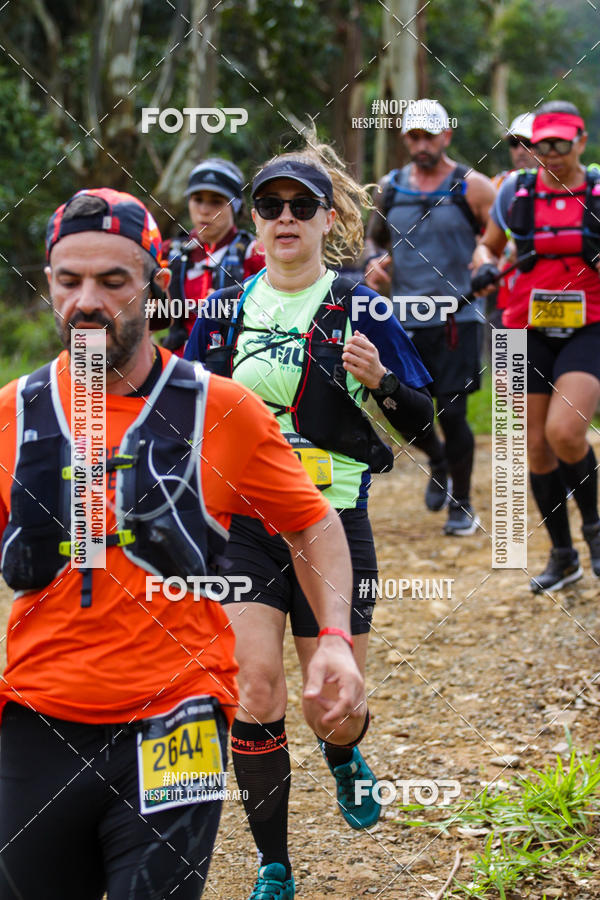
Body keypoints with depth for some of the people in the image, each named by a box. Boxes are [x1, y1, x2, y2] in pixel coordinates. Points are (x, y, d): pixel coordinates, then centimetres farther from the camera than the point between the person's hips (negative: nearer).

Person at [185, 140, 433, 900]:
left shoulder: (359, 310, -3)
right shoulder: (228, 310, 4)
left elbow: (420, 419, -2)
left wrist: (379, 380, -21)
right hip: (242, 524, 2)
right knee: (255, 689, -9)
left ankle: (344, 760, 43)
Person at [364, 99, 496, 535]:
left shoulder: (472, 187, -3)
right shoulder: (391, 187, 9)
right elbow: (374, 237, 22)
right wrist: (374, 263, 1)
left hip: (457, 319, -4)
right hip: (405, 320, 4)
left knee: (452, 413, -7)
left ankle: (462, 503, 11)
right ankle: (439, 461, 36)